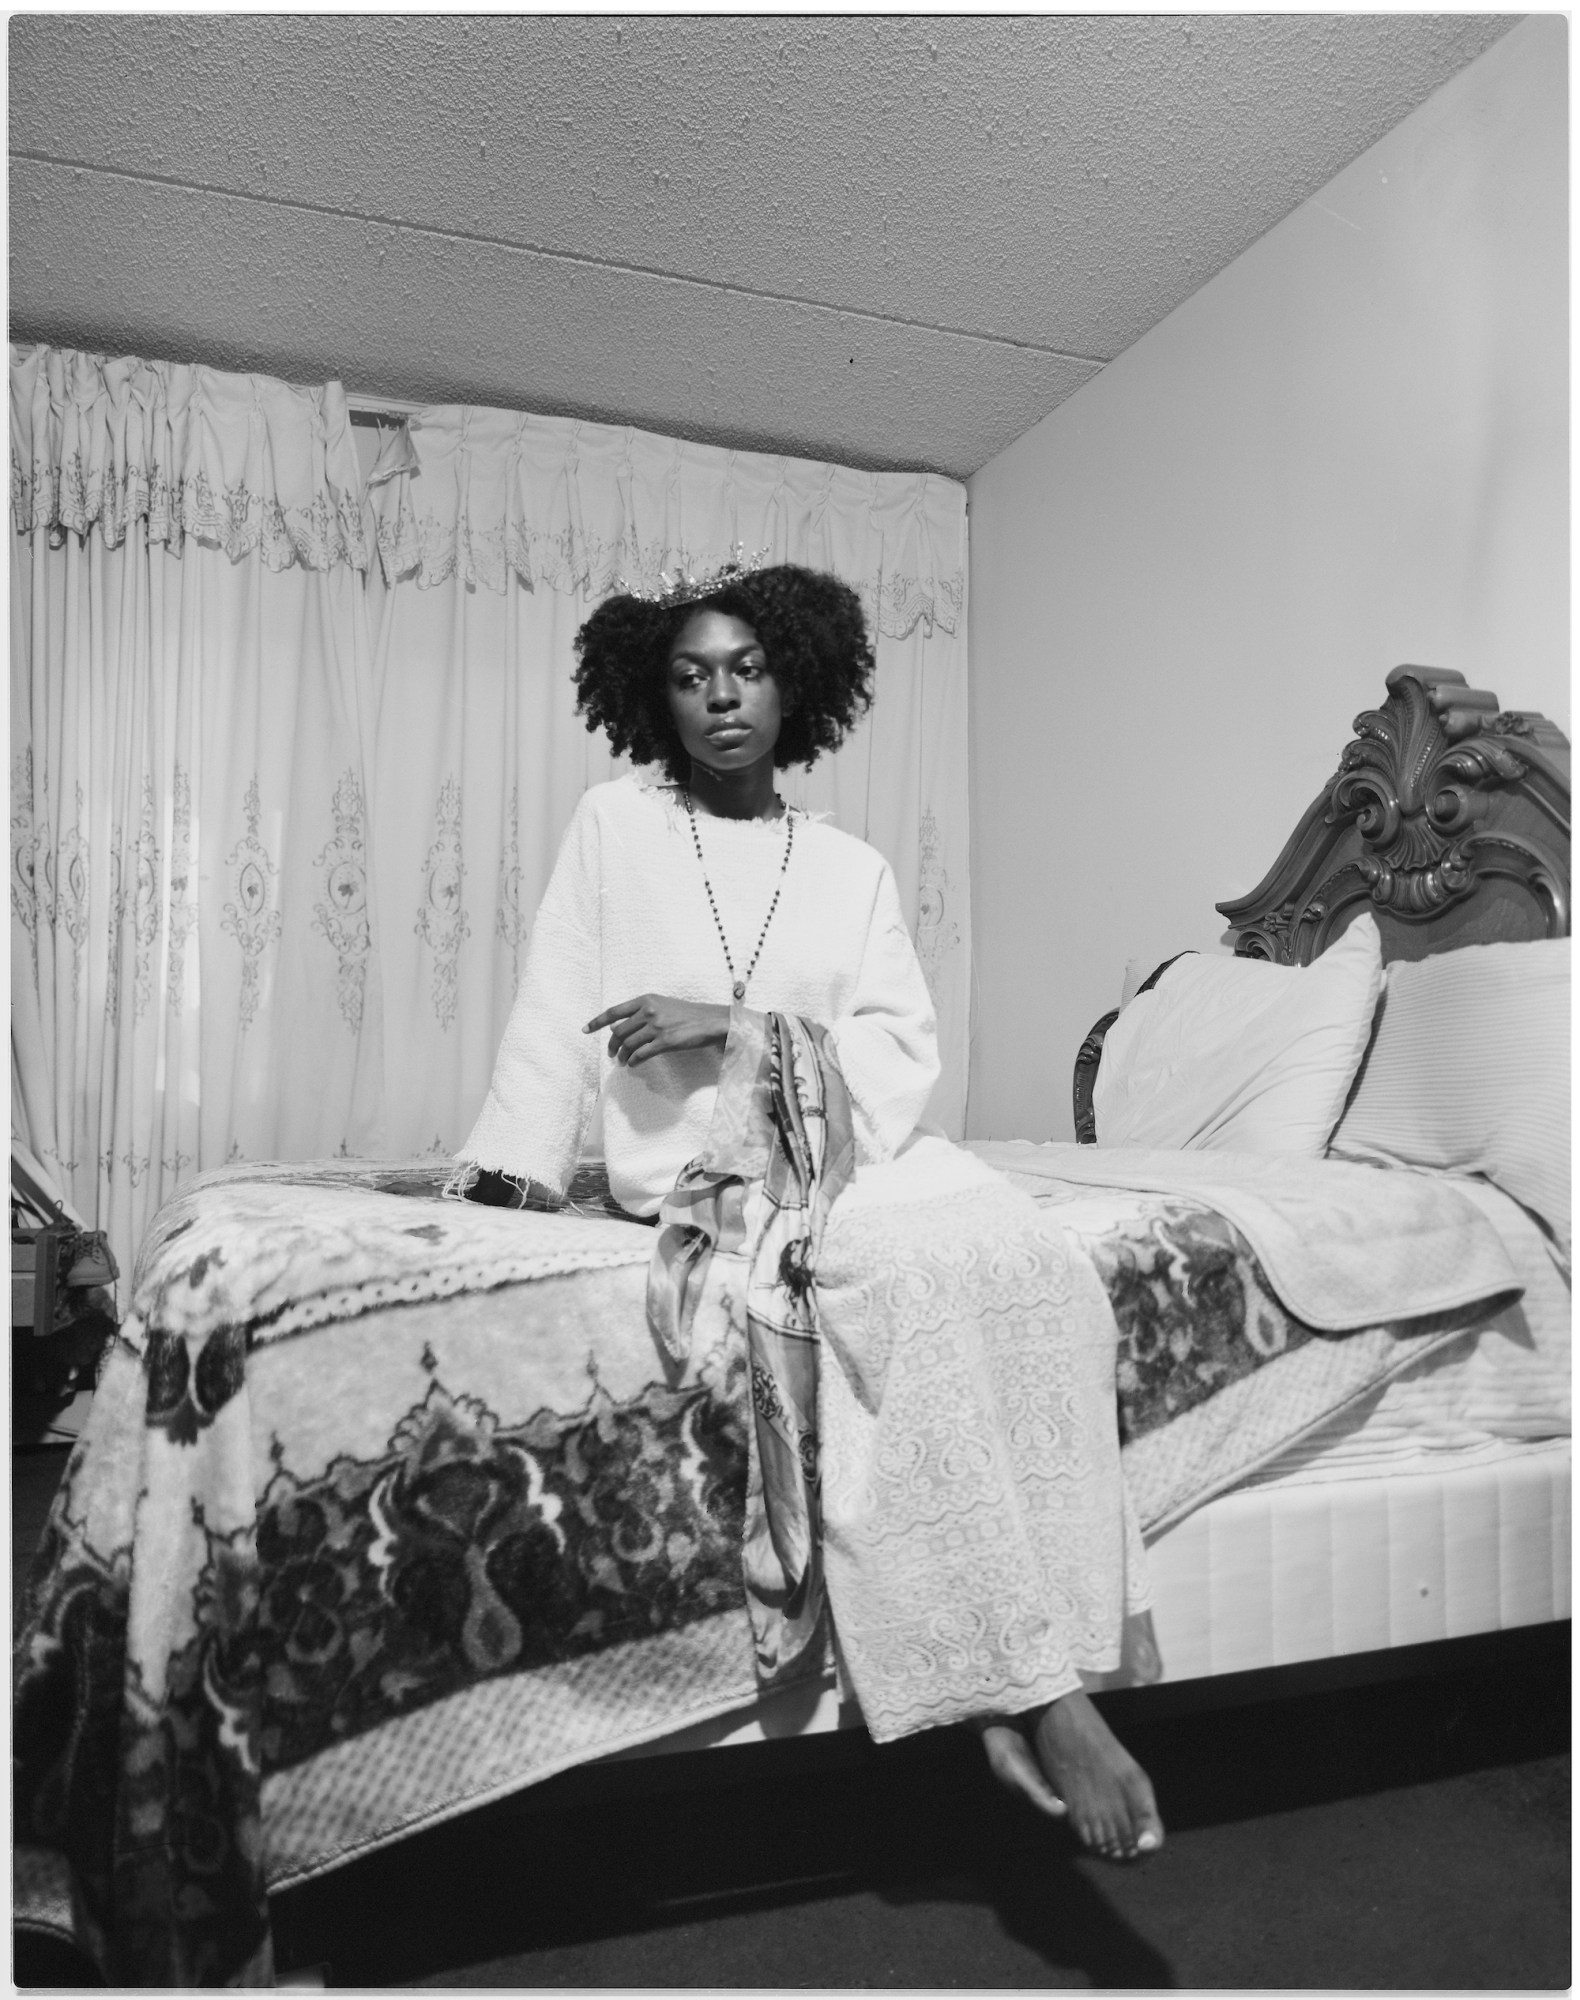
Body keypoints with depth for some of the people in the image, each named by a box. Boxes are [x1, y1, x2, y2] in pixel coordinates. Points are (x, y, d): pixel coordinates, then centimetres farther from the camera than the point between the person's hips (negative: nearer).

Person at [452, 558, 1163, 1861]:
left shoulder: (853, 868, 13)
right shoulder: (613, 825, 8)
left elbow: (905, 1056, 1)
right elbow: (558, 1022, 4)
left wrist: (739, 1025, -13)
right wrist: (511, 1173, -7)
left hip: (851, 1142, 4)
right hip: (695, 1159, -3)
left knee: (1022, 1245, -26)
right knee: (932, 1266, -30)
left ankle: (1022, 1681, -22)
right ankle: (1035, 1687, -21)